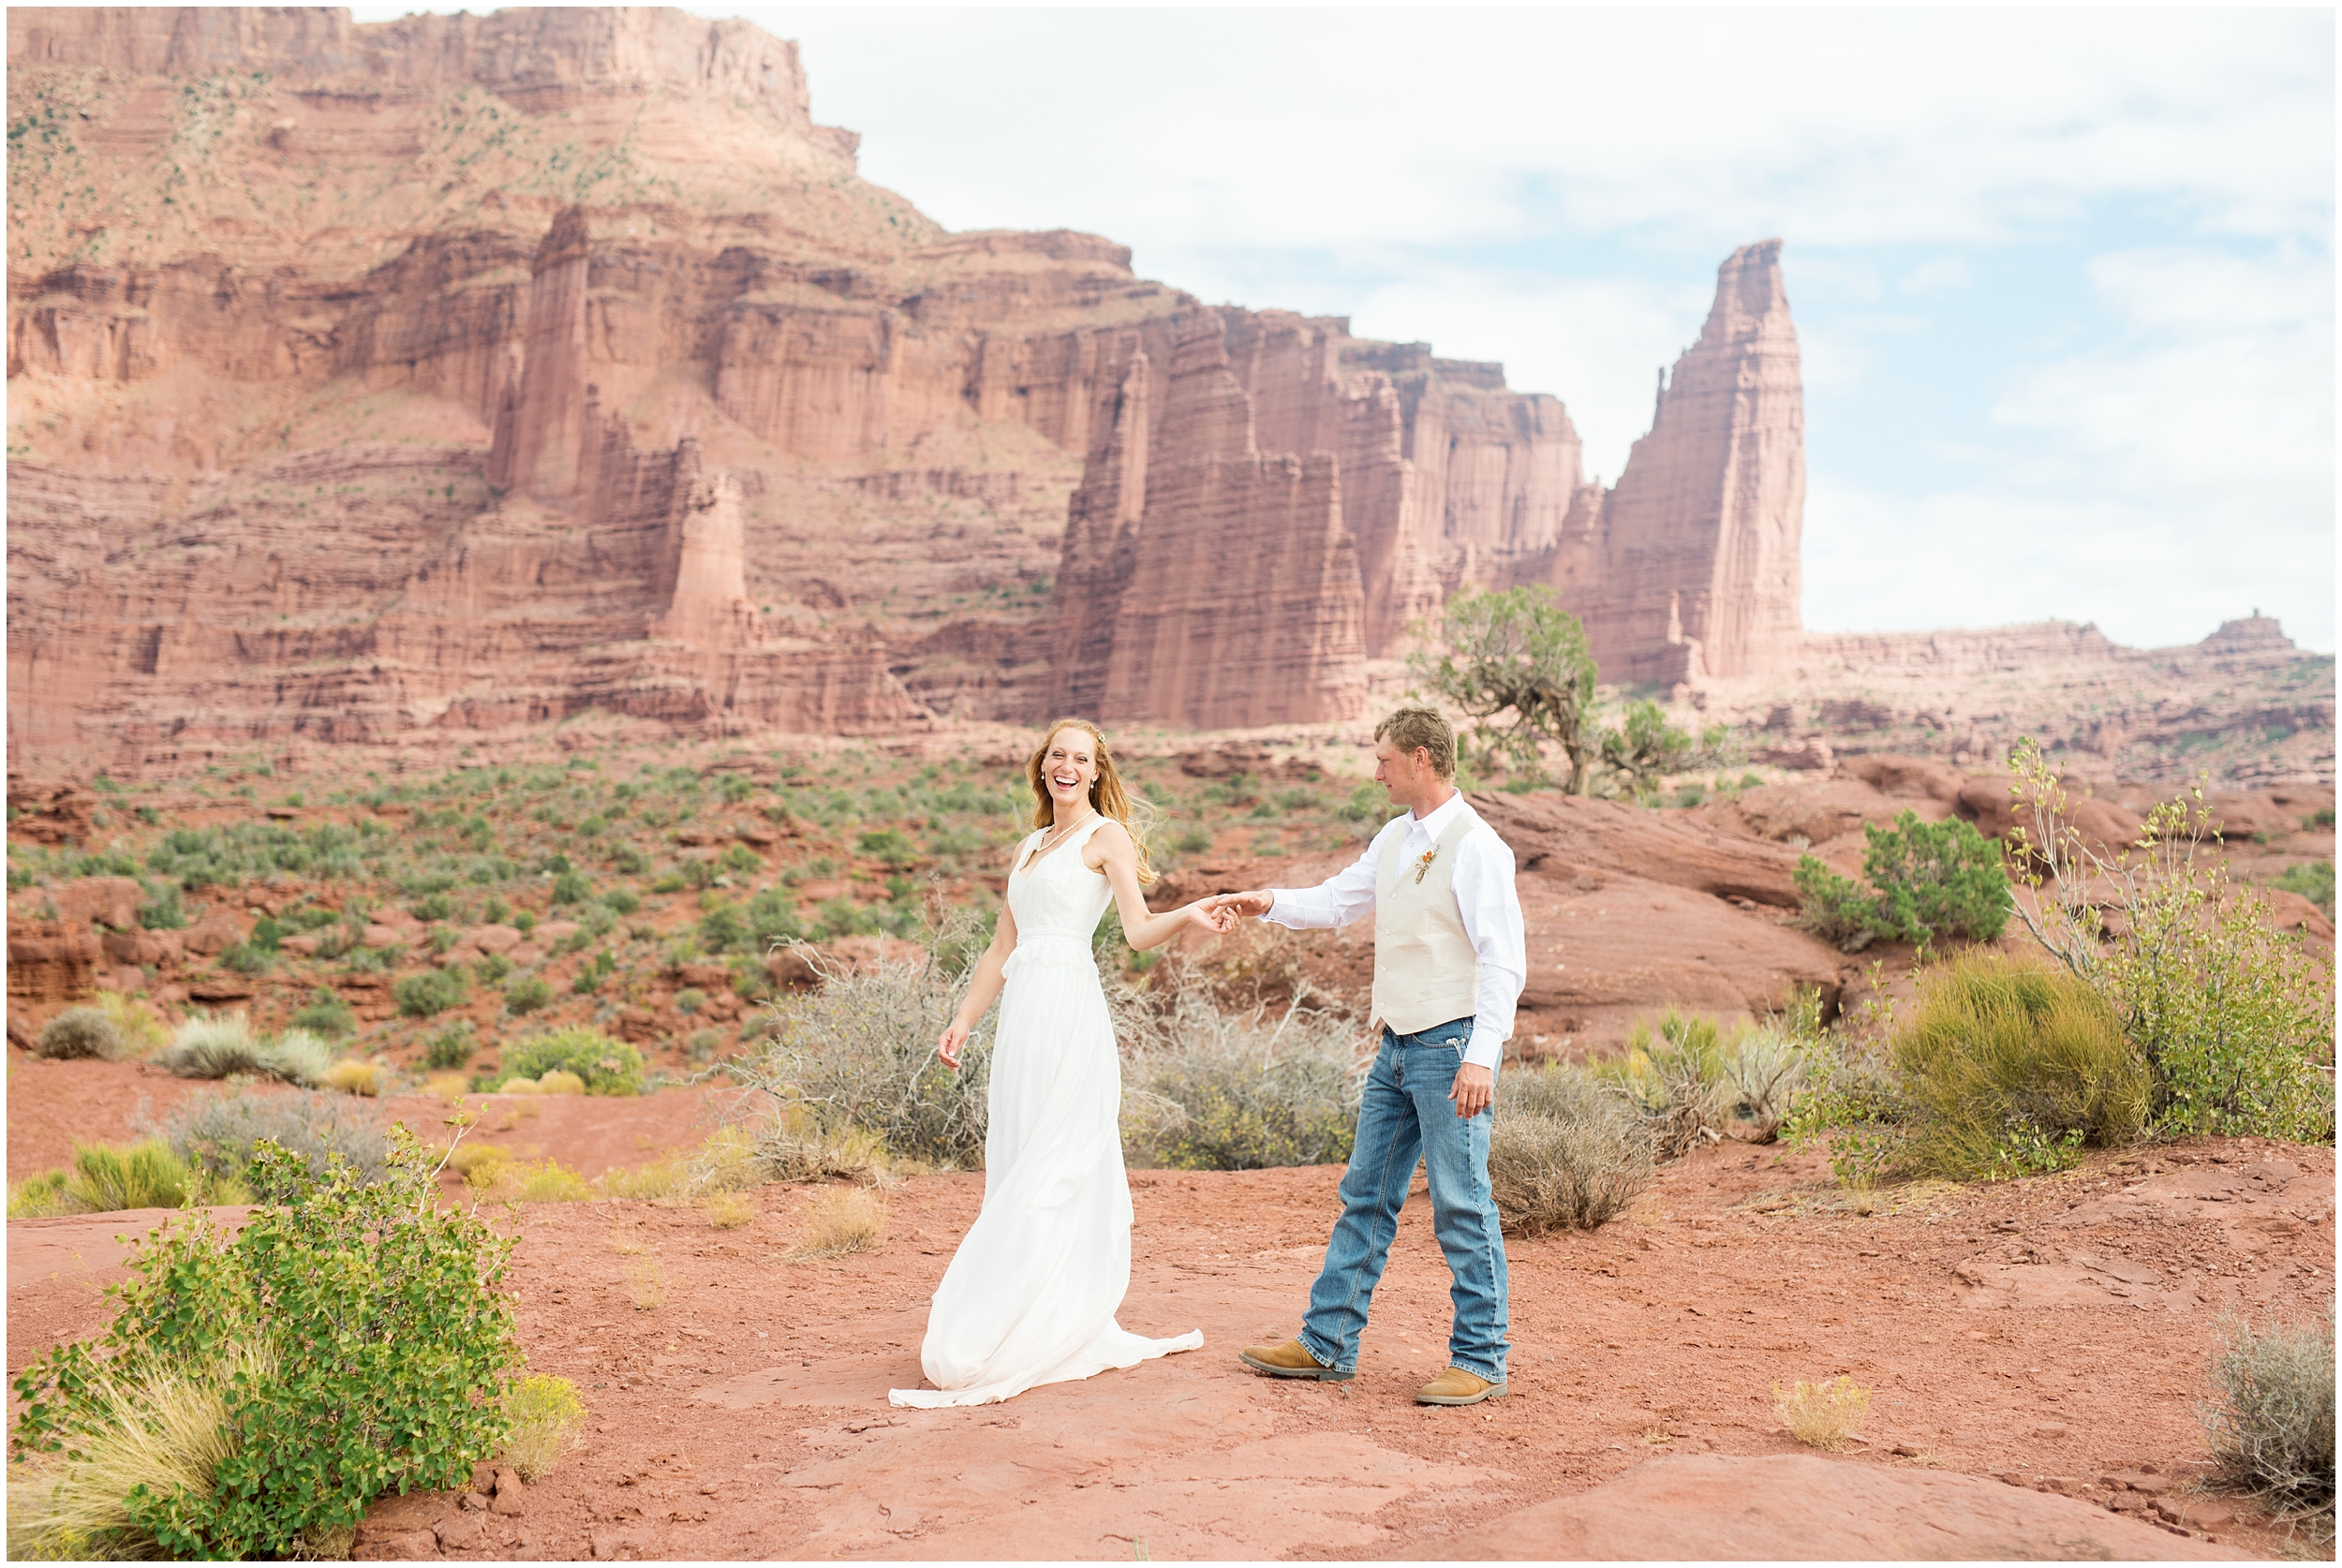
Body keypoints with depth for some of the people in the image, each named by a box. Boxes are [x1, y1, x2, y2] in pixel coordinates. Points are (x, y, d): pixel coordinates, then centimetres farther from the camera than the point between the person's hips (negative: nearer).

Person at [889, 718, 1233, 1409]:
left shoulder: (1106, 838, 1)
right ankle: (1051, 1330, 10)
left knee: (1049, 1171, -8)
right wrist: (964, 1022, 19)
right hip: (1022, 1012, 8)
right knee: (1015, 1164, 5)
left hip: (1068, 1008, -8)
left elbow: (1139, 930, -11)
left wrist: (1188, 916, -30)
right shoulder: (1027, 849, 22)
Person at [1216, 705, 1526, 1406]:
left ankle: (1480, 1362, 8)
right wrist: (1270, 901, 4)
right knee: (1366, 1195, 12)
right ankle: (1328, 1345, 19)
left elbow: (1505, 960, -18)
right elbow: (1339, 901, 22)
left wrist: (1481, 1057, -24)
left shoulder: (1474, 847, -14)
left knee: (1462, 1205, -2)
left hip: (1450, 1045, -9)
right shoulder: (1395, 838, 12)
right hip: (1397, 1045, 9)